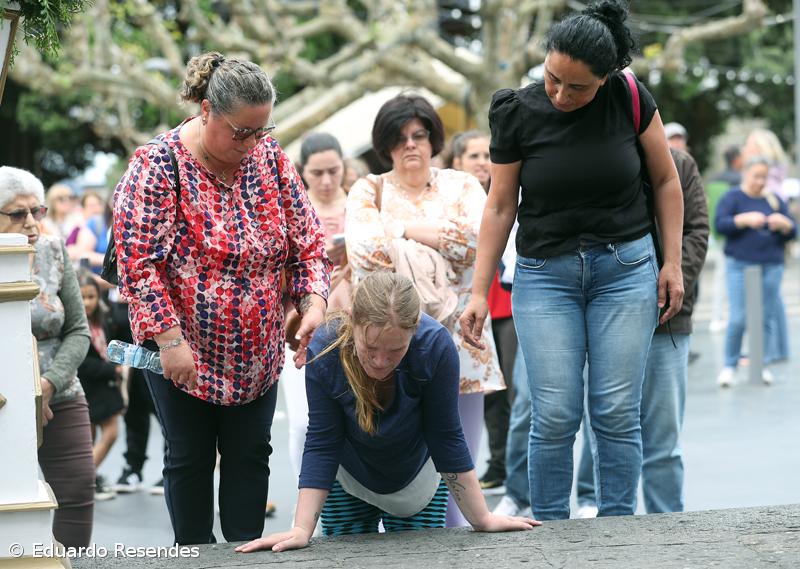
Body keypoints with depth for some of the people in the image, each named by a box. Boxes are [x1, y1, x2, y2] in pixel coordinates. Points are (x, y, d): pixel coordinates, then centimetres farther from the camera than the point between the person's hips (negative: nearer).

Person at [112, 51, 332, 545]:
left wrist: (314, 302, -14)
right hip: (183, 351, -4)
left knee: (251, 454, 7)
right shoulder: (159, 165, -16)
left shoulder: (270, 157, -2)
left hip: (257, 352, 4)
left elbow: (308, 240, 2)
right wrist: (170, 339, -22)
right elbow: (139, 260, -19)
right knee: (190, 457, 6)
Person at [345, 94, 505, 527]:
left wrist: (408, 230, -4)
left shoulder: (461, 187, 15)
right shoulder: (368, 191, 12)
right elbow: (362, 251, -6)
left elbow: (482, 240, -3)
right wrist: (440, 237, -8)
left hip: (456, 342, 1)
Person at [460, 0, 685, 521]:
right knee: (555, 415, -6)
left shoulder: (630, 98, -7)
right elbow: (500, 207, 0)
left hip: (625, 267, 0)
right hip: (545, 273, 0)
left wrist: (673, 263, 1)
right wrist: (479, 293, -2)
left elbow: (666, 179, 5)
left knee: (617, 413, -2)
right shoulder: (517, 113, -7)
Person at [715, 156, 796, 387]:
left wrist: (783, 224, -10)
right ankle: (729, 366, 2)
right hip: (740, 266, -3)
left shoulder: (774, 201, 15)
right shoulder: (732, 198, 5)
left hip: (771, 266, 3)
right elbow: (720, 223, -9)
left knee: (767, 318, 1)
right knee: (738, 319, -10)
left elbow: (792, 231, 12)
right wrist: (746, 219, -22)